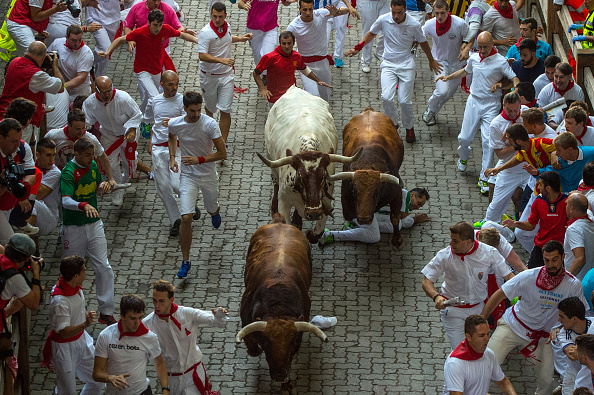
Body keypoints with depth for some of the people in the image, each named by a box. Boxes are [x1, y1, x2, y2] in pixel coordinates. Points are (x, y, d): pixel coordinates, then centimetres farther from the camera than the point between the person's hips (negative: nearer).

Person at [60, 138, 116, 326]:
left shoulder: (92, 165, 2)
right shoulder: (68, 172, -18)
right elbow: (66, 201, -31)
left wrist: (103, 185, -4)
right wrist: (84, 205, -49)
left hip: (94, 224, 5)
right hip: (73, 227, -5)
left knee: (104, 268, -1)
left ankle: (106, 312, 6)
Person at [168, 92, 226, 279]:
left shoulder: (210, 124, -19)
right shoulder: (175, 124, -10)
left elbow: (222, 153, -16)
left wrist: (199, 160, -26)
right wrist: (172, 157, 3)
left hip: (209, 175, 0)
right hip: (187, 176, 0)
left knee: (212, 210, 21)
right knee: (186, 218, -12)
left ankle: (215, 210, 63)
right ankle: (185, 261, -1)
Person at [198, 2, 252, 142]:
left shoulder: (227, 26, 0)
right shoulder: (205, 33, -21)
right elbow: (202, 56, -29)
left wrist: (240, 39, 16)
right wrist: (222, 60, -38)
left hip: (227, 74, 3)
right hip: (209, 76, -3)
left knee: (225, 111, -6)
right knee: (211, 106, 17)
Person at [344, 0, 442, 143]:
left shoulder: (414, 25, -9)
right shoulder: (383, 20, -7)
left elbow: (423, 42, 10)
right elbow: (371, 34, 14)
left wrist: (431, 61, 23)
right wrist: (358, 48, 13)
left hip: (406, 65, -1)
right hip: (388, 64, 1)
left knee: (404, 101, -7)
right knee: (386, 98, -17)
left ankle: (409, 127, 20)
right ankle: (392, 124, 10)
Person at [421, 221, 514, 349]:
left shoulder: (489, 253, -12)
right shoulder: (445, 256, -16)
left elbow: (508, 275, -5)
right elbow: (426, 281, -12)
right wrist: (436, 296, -33)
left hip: (479, 308, 2)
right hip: (453, 309, -2)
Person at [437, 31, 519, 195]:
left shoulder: (500, 61, -9)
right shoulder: (474, 58, 6)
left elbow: (514, 78, -12)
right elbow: (465, 71, 27)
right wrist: (448, 77, 20)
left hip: (491, 105, -4)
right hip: (473, 101, 4)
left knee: (488, 140, -13)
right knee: (464, 138, 4)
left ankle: (484, 177, -5)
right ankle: (463, 157, 40)